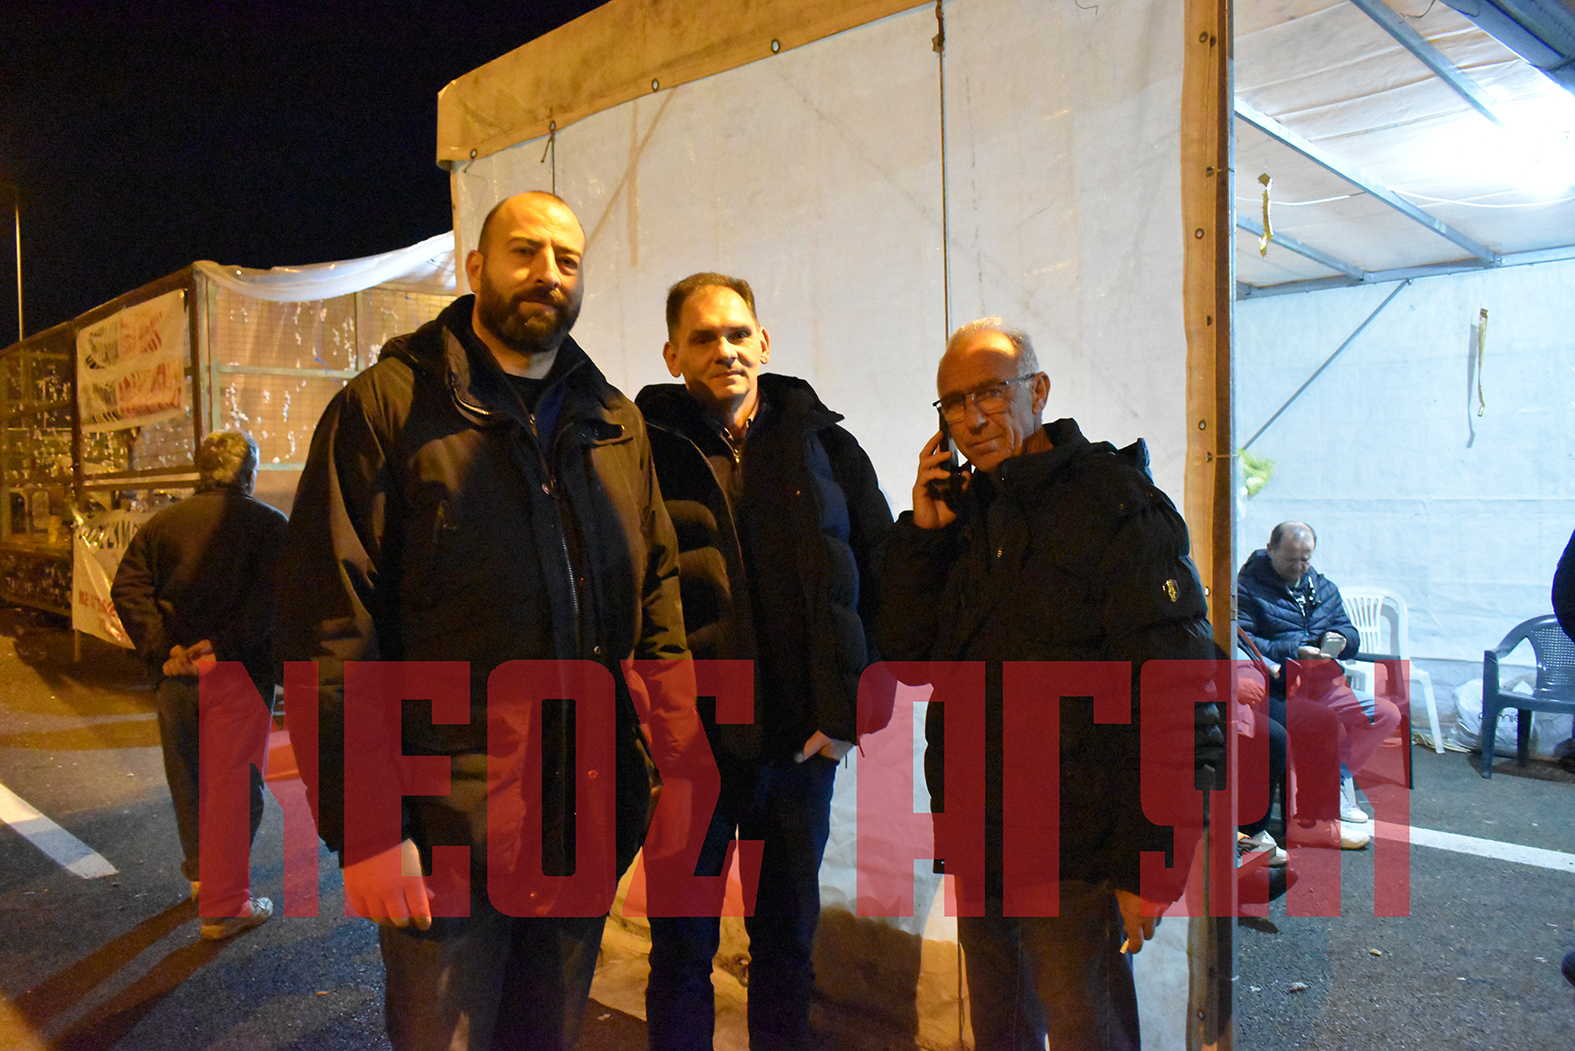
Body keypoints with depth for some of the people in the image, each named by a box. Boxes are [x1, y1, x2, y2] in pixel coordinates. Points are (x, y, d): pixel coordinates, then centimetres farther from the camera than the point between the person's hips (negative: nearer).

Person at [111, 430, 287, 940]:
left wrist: (161, 649, -6)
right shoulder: (268, 524, -6)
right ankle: (224, 906, 7)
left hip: (176, 674, 5)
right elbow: (269, 601, -20)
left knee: (188, 781, 21)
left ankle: (200, 873, 41)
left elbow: (127, 588, 0)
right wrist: (224, 647, -17)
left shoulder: (160, 523, 9)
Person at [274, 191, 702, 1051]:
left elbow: (656, 575, 13)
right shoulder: (386, 407, -6)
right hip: (445, 827, -4)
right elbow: (330, 631, -11)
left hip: (586, 821, 5)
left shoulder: (616, 422, 10)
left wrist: (669, 696, -3)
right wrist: (363, 827, -14)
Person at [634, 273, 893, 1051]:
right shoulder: (644, 451, -3)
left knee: (789, 942, 18)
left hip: (804, 743, 3)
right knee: (682, 951, 12)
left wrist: (848, 709, -1)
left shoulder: (824, 446, 5)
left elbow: (881, 583, 6)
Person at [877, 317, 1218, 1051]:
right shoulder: (963, 513, 8)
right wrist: (921, 531, -6)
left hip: (1073, 859, -7)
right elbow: (905, 654, 5)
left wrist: (1149, 867, -17)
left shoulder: (1114, 506, -13)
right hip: (977, 849, 7)